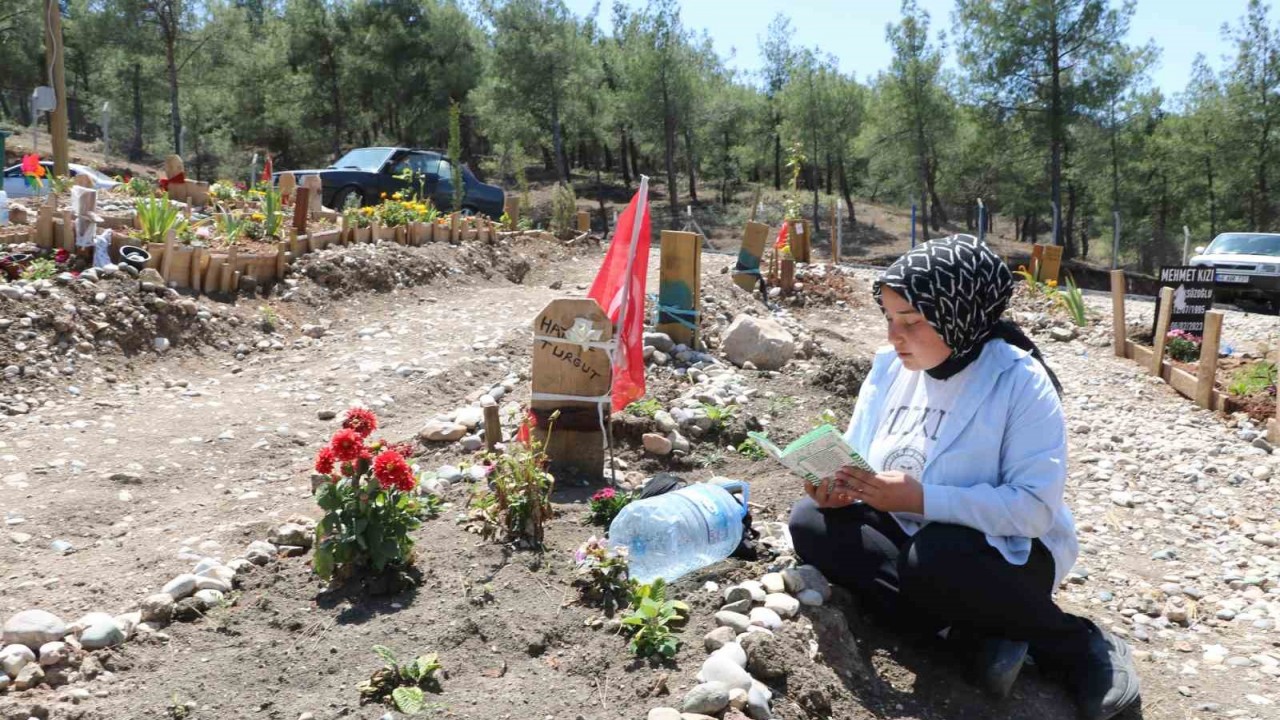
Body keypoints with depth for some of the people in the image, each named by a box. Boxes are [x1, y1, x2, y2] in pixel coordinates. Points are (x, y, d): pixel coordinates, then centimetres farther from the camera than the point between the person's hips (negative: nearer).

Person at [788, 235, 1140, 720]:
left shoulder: (1019, 380, -18)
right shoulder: (890, 368, 0)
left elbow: (1036, 506, -24)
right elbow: (860, 459, 7)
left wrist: (921, 499, -31)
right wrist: (842, 487, -18)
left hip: (1008, 552, -6)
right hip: (908, 534, 6)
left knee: (933, 560, -38)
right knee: (812, 523, -16)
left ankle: (1079, 644, -9)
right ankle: (980, 636, -18)